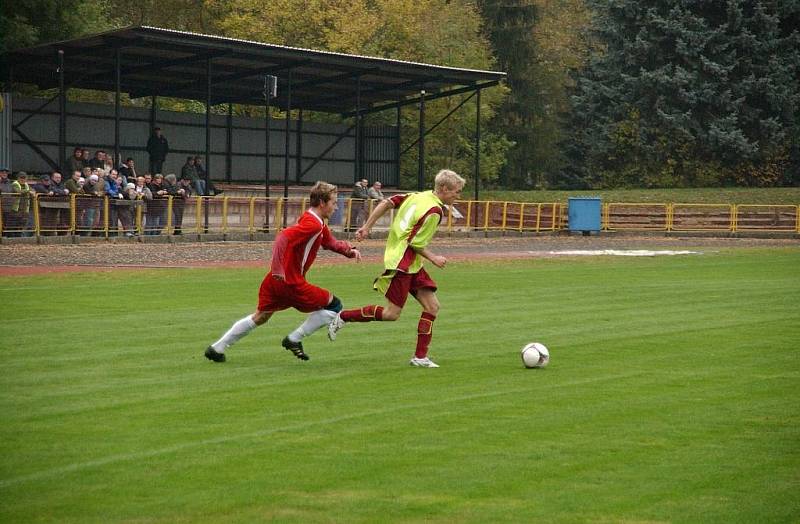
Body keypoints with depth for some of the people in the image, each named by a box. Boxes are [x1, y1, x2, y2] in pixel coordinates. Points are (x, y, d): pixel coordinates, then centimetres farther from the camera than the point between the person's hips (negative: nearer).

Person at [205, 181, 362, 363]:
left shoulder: (318, 223, 14)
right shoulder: (313, 224, -18)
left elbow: (331, 242, 28)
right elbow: (284, 237, -30)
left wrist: (350, 250, 11)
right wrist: (278, 270, -32)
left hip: (277, 279, 10)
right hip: (291, 282, -10)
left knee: (260, 317, 22)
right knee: (333, 305, 1)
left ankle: (217, 348, 23)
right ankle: (294, 339, 4)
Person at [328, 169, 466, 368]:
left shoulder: (417, 196, 8)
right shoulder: (434, 211, -18)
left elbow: (386, 203, 7)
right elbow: (416, 243, -18)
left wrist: (367, 227, 10)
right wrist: (433, 258, -4)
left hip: (412, 265, 10)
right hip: (401, 263, -10)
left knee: (432, 306, 4)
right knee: (391, 314, -4)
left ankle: (420, 357, 6)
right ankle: (343, 317, 8)